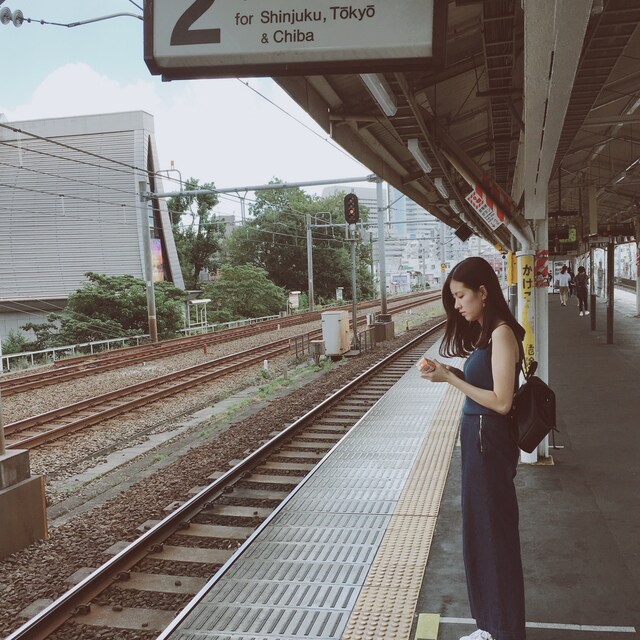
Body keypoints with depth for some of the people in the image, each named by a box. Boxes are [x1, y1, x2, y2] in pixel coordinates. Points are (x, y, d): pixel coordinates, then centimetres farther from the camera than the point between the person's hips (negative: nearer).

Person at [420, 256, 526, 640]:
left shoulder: (501, 334, -17)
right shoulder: (484, 334, 12)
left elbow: (502, 402, -22)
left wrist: (450, 379, -19)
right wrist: (452, 374, -3)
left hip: (490, 443, -10)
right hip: (478, 441, 10)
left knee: (494, 533, 4)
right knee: (480, 531, 18)